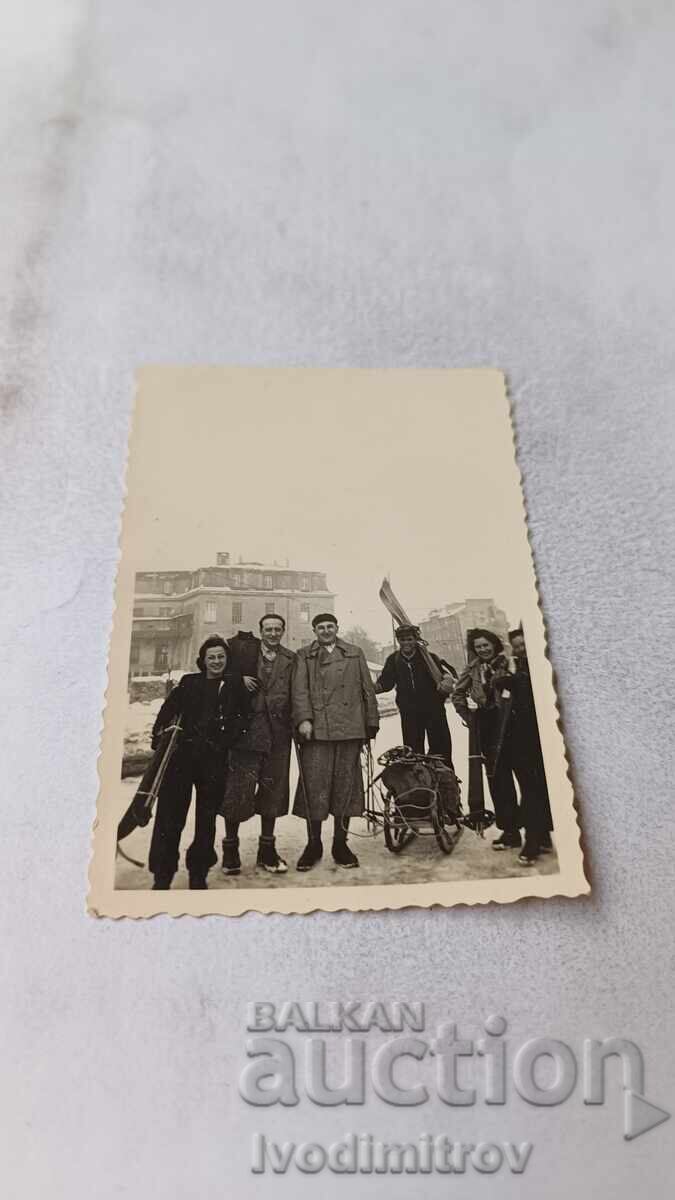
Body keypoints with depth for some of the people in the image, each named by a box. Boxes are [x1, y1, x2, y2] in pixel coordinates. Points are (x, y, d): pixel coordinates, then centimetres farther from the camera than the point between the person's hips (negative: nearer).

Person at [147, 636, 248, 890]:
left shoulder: (234, 684, 9)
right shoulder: (189, 682, 11)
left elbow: (243, 716, 5)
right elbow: (168, 710, 9)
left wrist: (227, 739, -7)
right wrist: (159, 735, -4)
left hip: (215, 758, 0)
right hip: (182, 755, 1)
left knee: (207, 818, 6)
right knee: (170, 814, -1)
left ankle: (198, 874, 20)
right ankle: (162, 876, 11)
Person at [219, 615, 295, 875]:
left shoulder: (291, 660, 9)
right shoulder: (243, 651, 3)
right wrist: (239, 679, -9)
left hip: (277, 735, 2)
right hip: (247, 731, -2)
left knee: (272, 792, 9)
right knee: (238, 791, -1)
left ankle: (267, 851, 22)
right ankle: (230, 850, 15)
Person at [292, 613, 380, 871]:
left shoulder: (355, 654, 16)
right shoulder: (304, 656, 12)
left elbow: (367, 689, 14)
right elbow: (300, 689, 0)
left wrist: (371, 723, 8)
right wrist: (304, 719, -14)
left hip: (349, 729, 1)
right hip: (317, 730, -1)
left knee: (345, 786, 5)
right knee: (314, 787, -1)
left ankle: (340, 844, 17)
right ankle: (313, 844, 13)